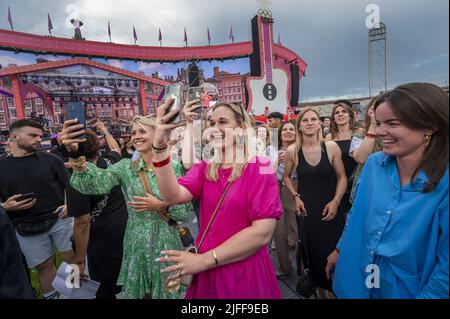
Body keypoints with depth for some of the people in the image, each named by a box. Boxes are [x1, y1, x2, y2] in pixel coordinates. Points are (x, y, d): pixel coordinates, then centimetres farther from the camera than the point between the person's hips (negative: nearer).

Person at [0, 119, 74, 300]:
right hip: (27, 229, 1)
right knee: (44, 266, 13)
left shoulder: (50, 160, 1)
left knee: (72, 257, 4)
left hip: (59, 219, -1)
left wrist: (69, 204, -16)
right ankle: (50, 296, 35)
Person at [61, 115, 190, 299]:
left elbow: (185, 213, -6)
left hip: (165, 244, -1)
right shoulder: (126, 166, -3)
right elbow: (96, 183, -23)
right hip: (136, 245, 2)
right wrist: (75, 153, -38)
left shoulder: (174, 168, -8)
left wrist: (161, 206, -22)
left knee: (167, 291, 16)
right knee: (138, 293, 19)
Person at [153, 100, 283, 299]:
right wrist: (159, 147, -26)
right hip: (205, 271, 4)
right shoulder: (204, 167, 2)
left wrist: (204, 260, -18)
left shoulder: (259, 167, -12)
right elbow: (174, 196, -15)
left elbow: (262, 233, -20)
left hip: (245, 273, -4)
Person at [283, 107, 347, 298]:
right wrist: (296, 197, -2)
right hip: (307, 211, 1)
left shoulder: (331, 147, -8)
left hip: (331, 210, 0)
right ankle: (320, 289, 36)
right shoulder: (292, 151, -6)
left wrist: (336, 201, -10)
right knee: (313, 254, 11)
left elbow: (342, 177, 1)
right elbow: (287, 177, 10)